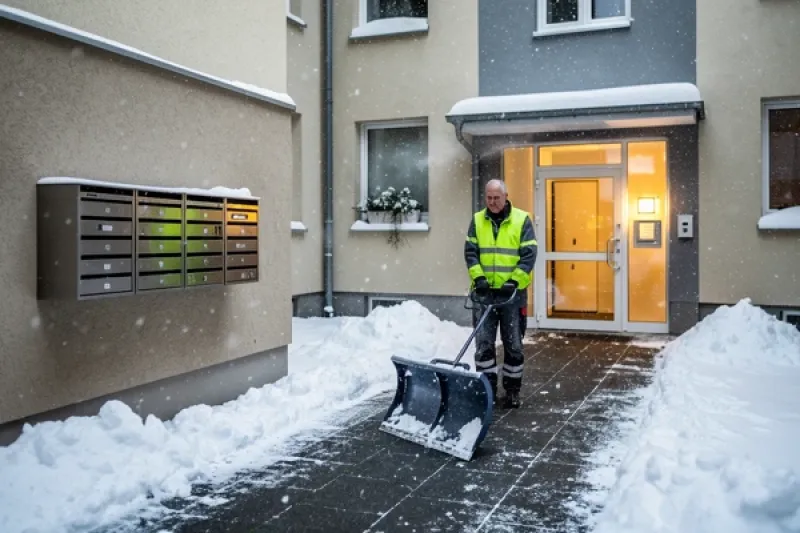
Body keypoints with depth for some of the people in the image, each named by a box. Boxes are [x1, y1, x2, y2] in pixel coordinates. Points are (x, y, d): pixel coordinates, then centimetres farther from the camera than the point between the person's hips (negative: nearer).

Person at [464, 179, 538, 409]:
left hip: (512, 292, -2)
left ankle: (512, 390, 19)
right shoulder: (477, 220, 7)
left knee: (513, 345, 7)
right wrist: (478, 277, -13)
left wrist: (514, 281, -17)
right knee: (483, 343, 2)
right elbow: (470, 252, 2)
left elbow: (529, 255, -7)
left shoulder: (522, 220, -2)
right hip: (484, 291, 2)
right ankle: (487, 388, 13)